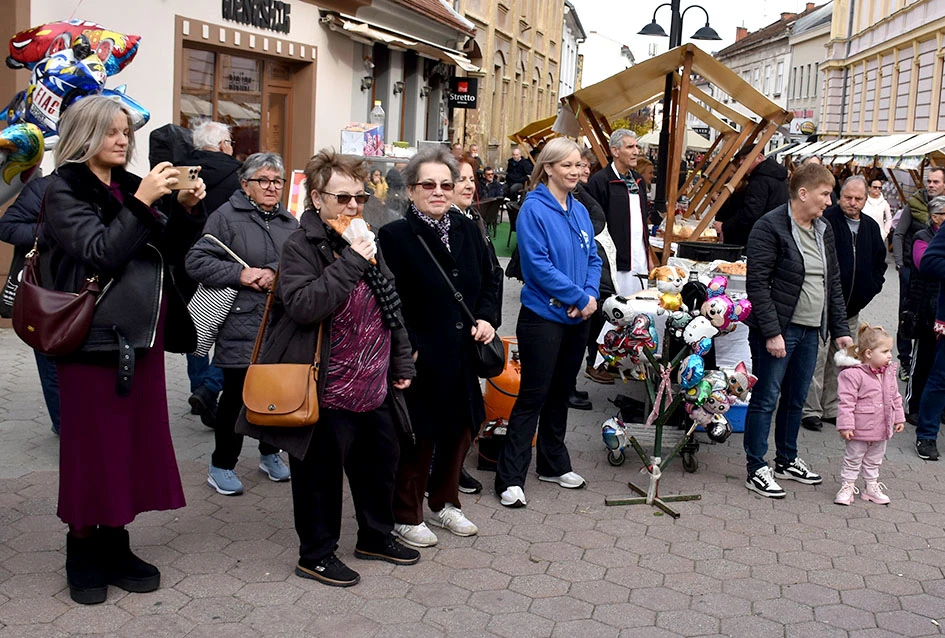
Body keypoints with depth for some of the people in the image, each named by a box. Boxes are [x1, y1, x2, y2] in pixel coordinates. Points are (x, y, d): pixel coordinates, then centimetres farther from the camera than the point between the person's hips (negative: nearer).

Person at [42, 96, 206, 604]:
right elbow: (100, 253, -20)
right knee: (93, 448, 2)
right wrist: (142, 203, -23)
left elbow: (167, 251, 12)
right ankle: (83, 555, 17)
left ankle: (114, 547, 24)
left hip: (141, 336, 6)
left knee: (136, 441, 10)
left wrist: (186, 209, -3)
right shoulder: (64, 190, -6)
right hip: (93, 337, -6)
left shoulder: (129, 186, 11)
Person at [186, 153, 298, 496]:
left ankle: (270, 453, 33)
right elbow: (196, 261, -8)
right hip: (241, 324, -5)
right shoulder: (226, 216, -3)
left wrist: (275, 273, -15)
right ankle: (221, 466, 15)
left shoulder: (290, 223, 13)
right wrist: (240, 274, -16)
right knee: (236, 394, -1)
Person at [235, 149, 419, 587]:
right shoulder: (301, 246, -12)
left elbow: (391, 308, 19)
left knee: (381, 462, 19)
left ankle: (376, 535, 39)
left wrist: (401, 362, 17)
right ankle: (316, 554, 22)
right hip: (328, 394, -8)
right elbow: (302, 306, -28)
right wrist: (350, 263, -29)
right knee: (321, 474, 5)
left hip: (375, 389, 8)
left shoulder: (368, 244, 12)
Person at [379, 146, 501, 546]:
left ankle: (444, 503, 37)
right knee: (418, 438, 4)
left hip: (463, 356, 7)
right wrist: (408, 350, -19)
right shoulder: (395, 236, -11)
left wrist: (487, 319, 1)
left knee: (460, 429, 17)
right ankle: (406, 516, 22)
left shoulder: (467, 231, 8)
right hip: (420, 359, -6)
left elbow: (489, 282, 17)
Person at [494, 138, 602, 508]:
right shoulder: (534, 209, -13)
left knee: (560, 393, 17)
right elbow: (538, 265, -20)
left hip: (576, 318, 7)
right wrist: (579, 297, -16)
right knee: (532, 397, -4)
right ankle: (510, 478, 3)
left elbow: (593, 259, 12)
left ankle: (554, 464, 31)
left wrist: (591, 295, -7)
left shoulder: (579, 211, 9)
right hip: (543, 317, -7)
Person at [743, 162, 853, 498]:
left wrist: (840, 329, 12)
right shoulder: (771, 227, -12)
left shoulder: (824, 230, 12)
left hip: (809, 332, 8)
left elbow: (833, 283, 18)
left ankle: (787, 461, 31)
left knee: (796, 399, 16)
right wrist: (771, 332, -20)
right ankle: (756, 470, 9)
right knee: (765, 399, -1)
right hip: (778, 331, -8)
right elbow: (757, 284, -16)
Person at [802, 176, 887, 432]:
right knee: (816, 358, -5)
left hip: (852, 307, 6)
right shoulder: (825, 221, -10)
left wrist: (871, 288, 10)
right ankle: (810, 409, 3)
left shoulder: (871, 228, 10)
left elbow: (880, 262, 22)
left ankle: (832, 408, 23)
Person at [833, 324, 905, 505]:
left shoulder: (889, 373, 4)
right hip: (860, 429, -7)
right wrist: (845, 425, -21)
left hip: (881, 428, 7)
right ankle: (847, 487, 18)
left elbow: (895, 397, 15)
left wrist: (899, 418, 16)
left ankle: (872, 487, 32)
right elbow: (846, 402, -20)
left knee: (874, 460, 20)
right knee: (853, 459, 7)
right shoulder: (854, 374, -21)